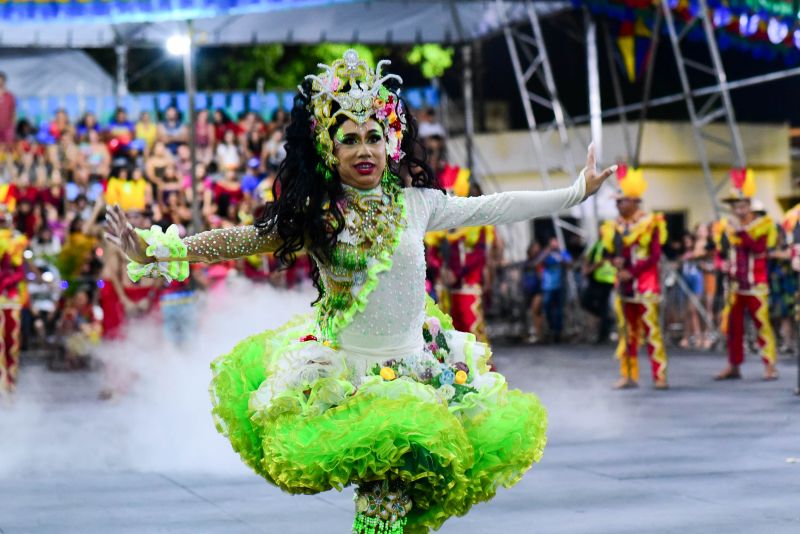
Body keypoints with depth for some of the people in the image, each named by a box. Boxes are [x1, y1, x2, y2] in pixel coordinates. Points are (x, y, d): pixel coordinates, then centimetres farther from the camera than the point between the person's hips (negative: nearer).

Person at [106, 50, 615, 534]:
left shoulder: (416, 203, 0)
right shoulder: (314, 216, -5)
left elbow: (495, 207, 7)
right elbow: (250, 238, -10)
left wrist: (577, 191, 9)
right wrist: (154, 249, -20)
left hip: (417, 366, 2)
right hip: (344, 372, -2)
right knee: (383, 483, -13)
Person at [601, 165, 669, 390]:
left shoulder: (649, 223, -6)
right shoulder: (615, 226, 10)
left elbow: (655, 255, -10)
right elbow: (611, 252, 14)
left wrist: (632, 272, -15)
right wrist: (615, 260, -10)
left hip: (645, 284, -6)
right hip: (624, 284, 6)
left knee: (651, 329, -7)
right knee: (627, 331, 8)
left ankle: (659, 376, -4)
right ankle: (628, 375, 13)